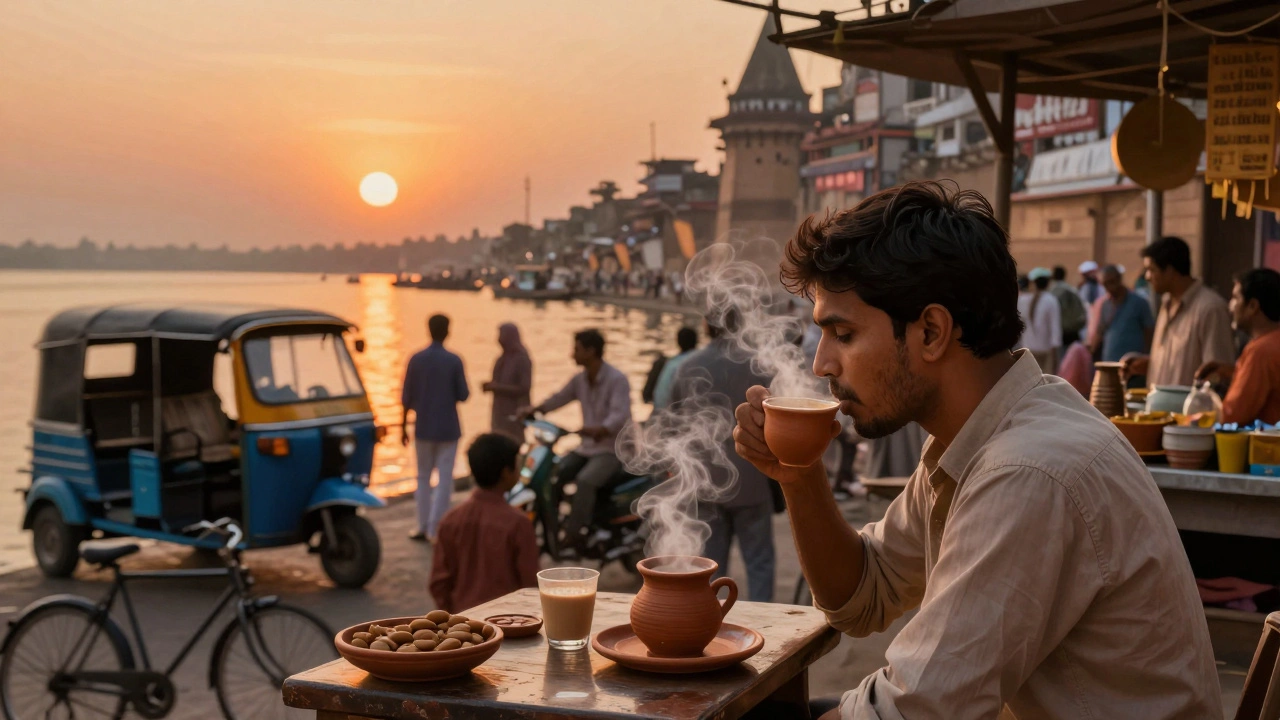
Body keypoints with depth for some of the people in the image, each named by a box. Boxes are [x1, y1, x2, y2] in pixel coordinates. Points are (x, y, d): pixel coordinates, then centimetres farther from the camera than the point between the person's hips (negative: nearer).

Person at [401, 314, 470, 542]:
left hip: (423, 428, 3)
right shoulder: (454, 361, -10)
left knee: (423, 476, 15)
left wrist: (403, 426, 9)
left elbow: (407, 397, -1)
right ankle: (434, 529, -3)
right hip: (447, 429, -3)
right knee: (444, 479, 1)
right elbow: (463, 395, -6)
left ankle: (423, 526, 17)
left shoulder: (416, 359, -3)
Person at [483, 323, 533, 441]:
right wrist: (491, 386, 1)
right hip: (499, 414, 8)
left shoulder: (522, 360, -13)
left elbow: (524, 389, -18)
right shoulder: (502, 359, 11)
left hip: (514, 415, -8)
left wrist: (497, 387, -21)